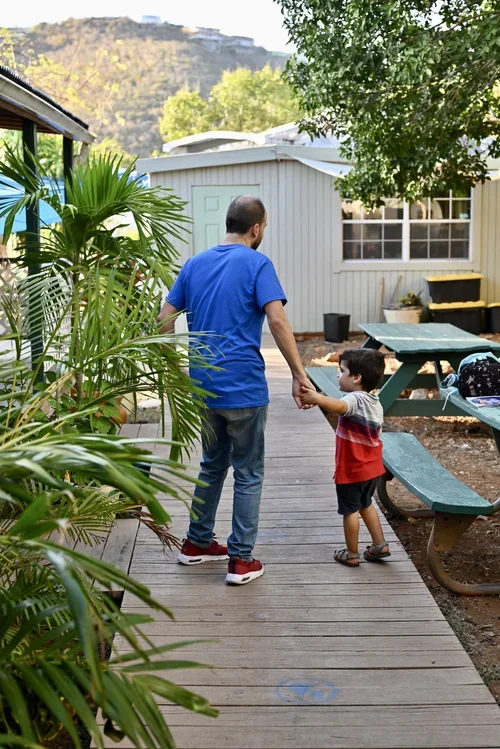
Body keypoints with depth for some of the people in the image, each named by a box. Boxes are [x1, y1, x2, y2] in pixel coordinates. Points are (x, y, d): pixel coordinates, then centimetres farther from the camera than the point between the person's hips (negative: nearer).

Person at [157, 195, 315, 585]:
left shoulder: (194, 264, 9)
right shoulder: (257, 264, -8)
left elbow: (164, 320, 8)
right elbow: (277, 320, -19)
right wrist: (299, 375, -16)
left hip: (203, 387, 6)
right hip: (244, 388, -6)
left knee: (213, 465, 22)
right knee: (249, 473, 6)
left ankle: (197, 544, 30)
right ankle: (241, 560, 10)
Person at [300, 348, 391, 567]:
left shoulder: (355, 399, -23)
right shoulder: (374, 402, 7)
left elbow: (339, 407, -48)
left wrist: (317, 398, -60)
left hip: (352, 469, -9)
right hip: (371, 467, 9)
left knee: (350, 510, 6)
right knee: (365, 505, 25)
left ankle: (351, 554, 16)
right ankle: (380, 545, 28)